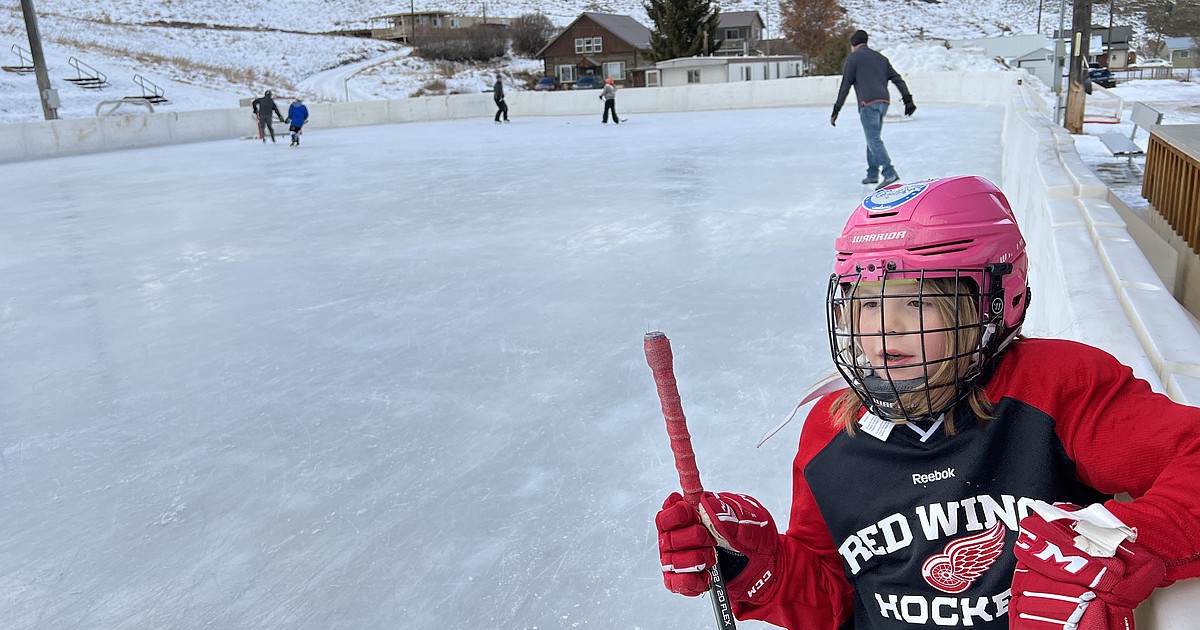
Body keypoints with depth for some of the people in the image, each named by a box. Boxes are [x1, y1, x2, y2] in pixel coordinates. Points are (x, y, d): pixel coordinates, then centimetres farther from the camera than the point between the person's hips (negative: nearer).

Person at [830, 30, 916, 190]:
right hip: (884, 102, 7)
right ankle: (872, 174, 22)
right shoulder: (880, 57, 23)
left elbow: (845, 86, -1)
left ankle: (890, 174, -23)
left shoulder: (853, 58, 5)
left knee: (873, 140, -12)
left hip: (868, 104, -7)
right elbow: (897, 78, 15)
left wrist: (836, 110, 1)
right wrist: (907, 99, 13)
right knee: (873, 138, 19)